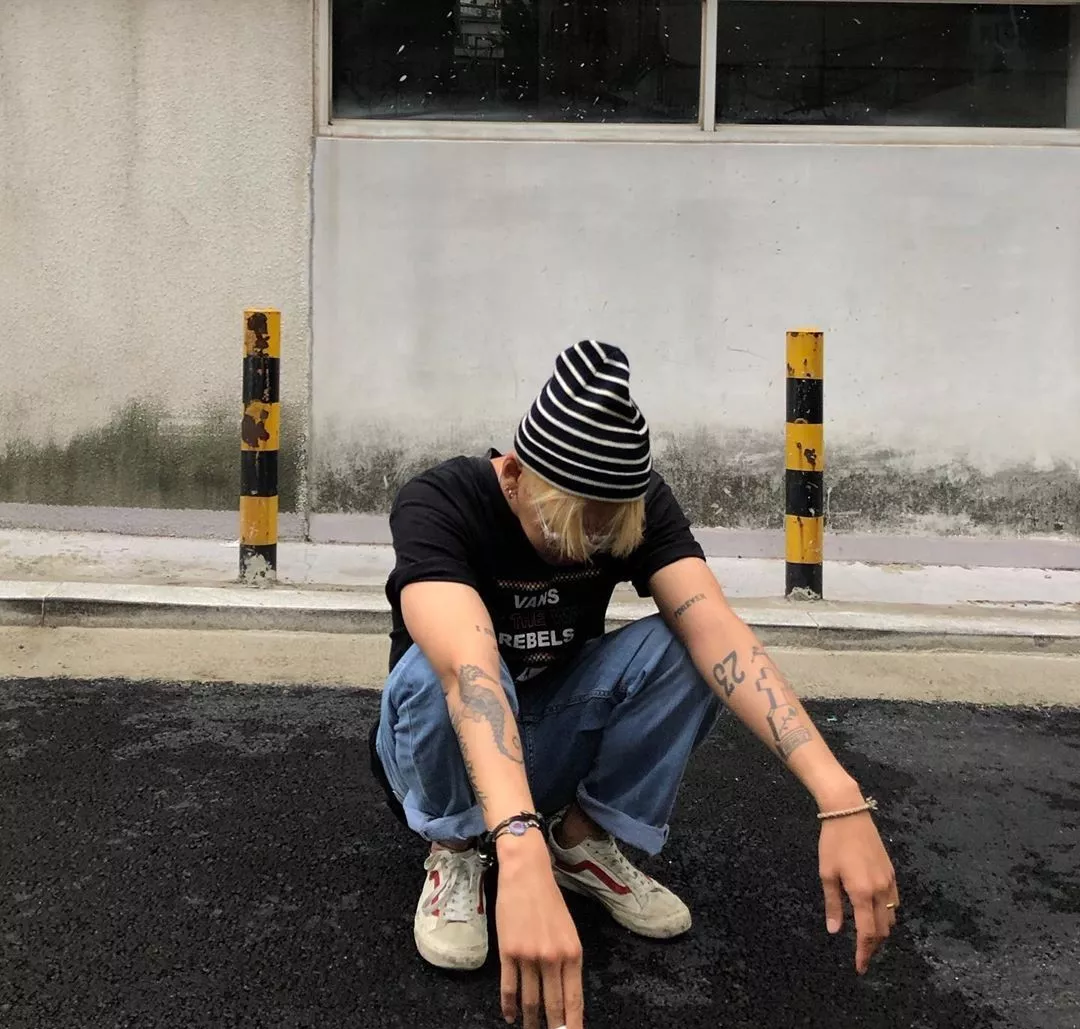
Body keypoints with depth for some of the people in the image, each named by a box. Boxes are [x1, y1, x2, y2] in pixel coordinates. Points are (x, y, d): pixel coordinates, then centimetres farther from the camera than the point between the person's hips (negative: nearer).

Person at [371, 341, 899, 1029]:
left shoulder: (641, 504, -19)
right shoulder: (438, 506, -30)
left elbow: (717, 631, -34)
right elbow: (466, 667, -48)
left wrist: (840, 798, -47)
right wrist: (521, 857, -64)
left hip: (558, 741, 3)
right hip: (451, 754, -2)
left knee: (680, 651, -26)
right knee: (436, 670, -38)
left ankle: (582, 837, -4)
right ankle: (457, 851, -8)